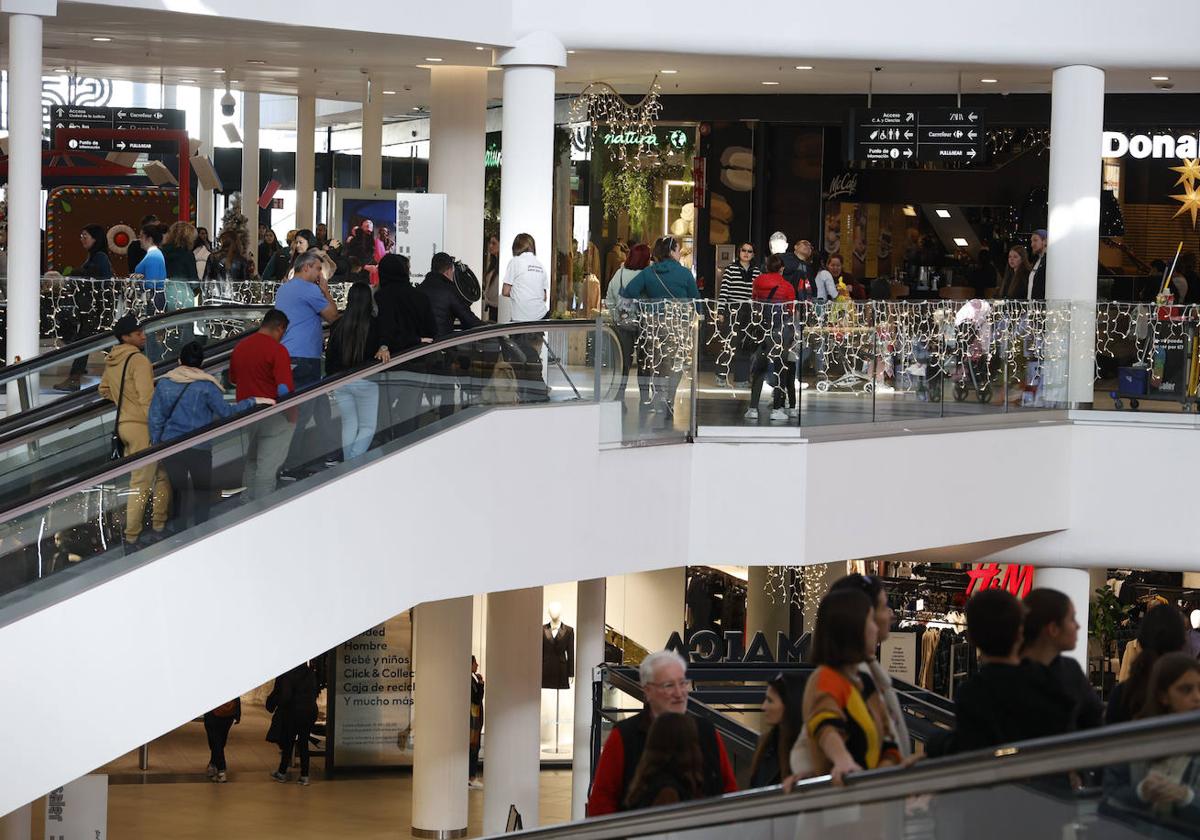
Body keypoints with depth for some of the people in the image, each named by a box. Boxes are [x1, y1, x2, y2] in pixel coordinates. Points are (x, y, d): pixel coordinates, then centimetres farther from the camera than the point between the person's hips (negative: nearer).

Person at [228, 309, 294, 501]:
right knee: (267, 466, -1)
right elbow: (284, 390, -24)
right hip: (272, 417, -7)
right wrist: (293, 415, -11)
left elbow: (233, 379, 21)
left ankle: (246, 502, 32)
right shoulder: (277, 350, -17)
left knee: (251, 462, 22)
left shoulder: (239, 347, 5)